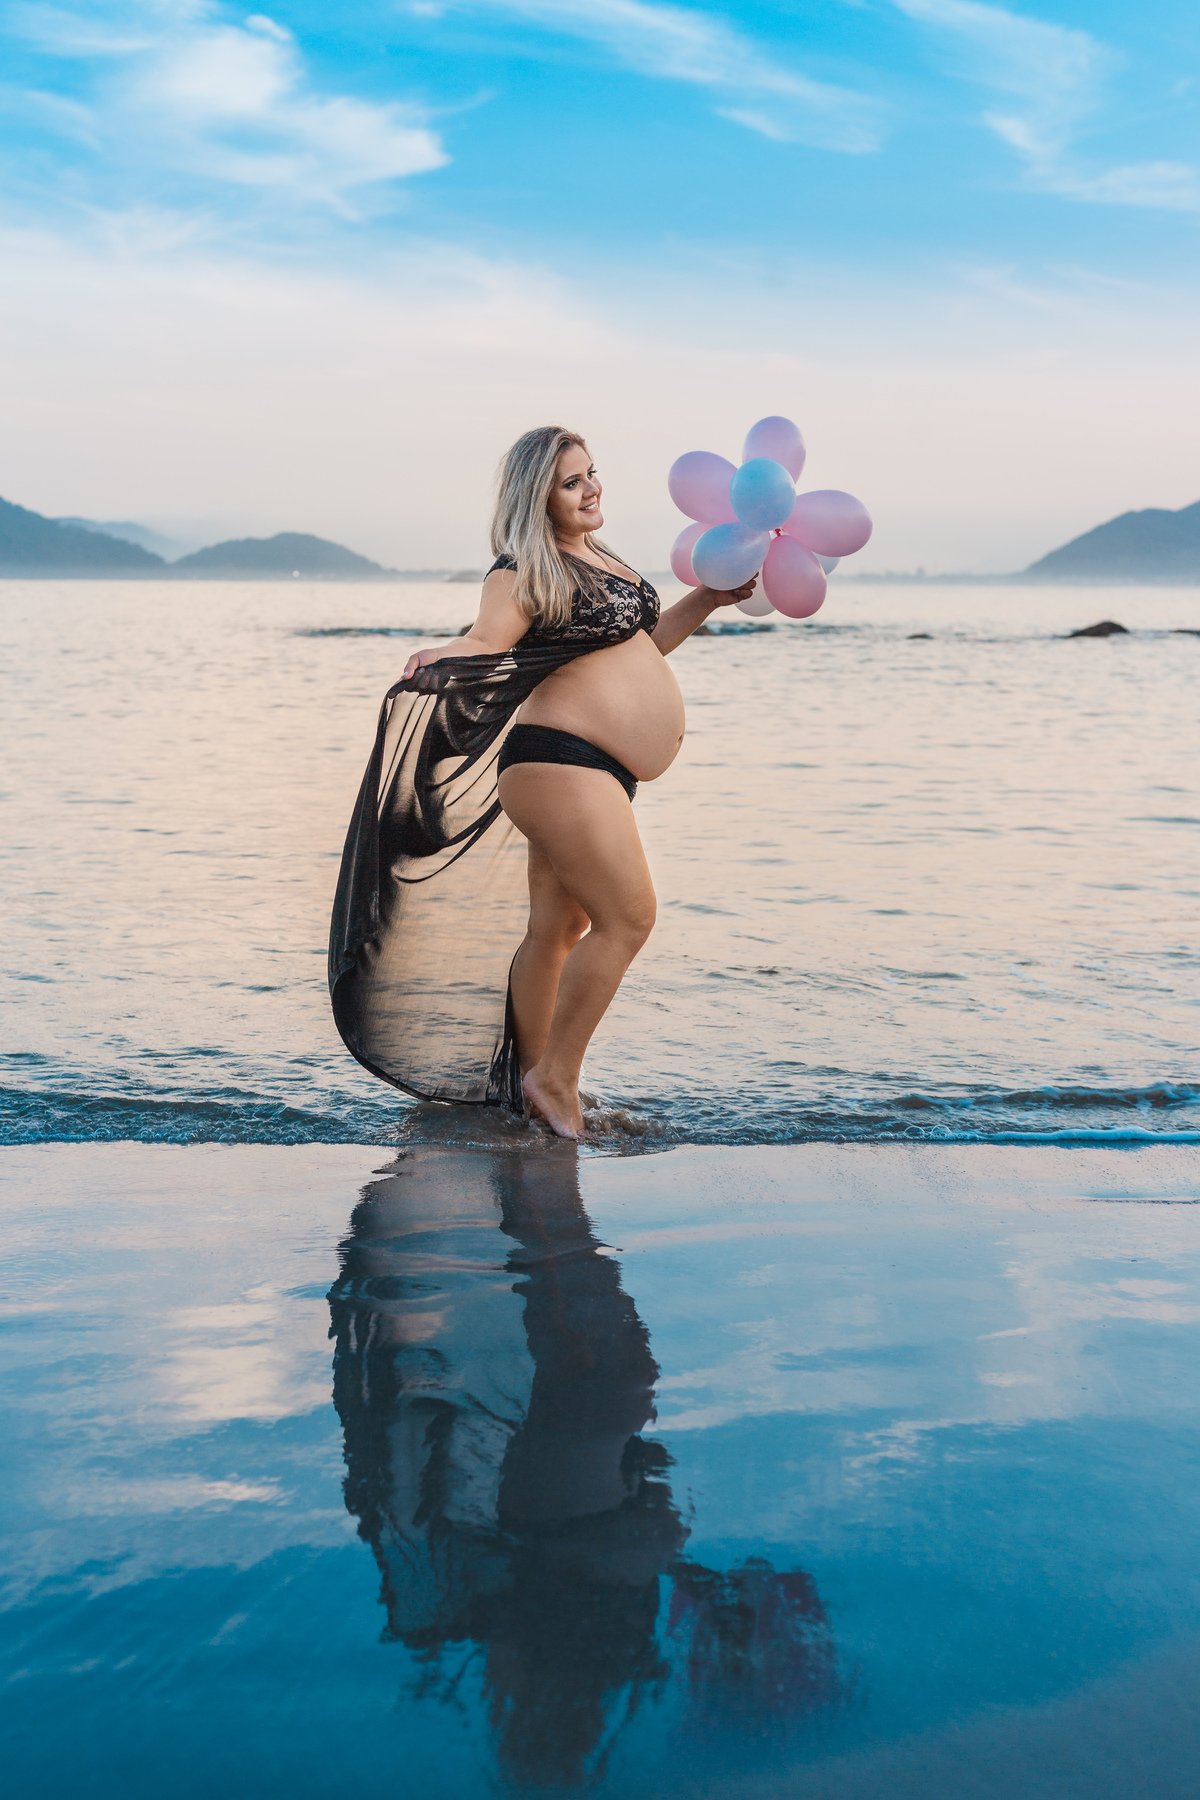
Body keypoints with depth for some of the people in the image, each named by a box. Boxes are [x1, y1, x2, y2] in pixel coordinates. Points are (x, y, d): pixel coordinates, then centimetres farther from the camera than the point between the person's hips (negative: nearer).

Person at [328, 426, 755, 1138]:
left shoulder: (599, 558, 18)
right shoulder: (524, 572, -9)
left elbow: (641, 643, 29)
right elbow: (486, 643, -22)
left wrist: (708, 599, 24)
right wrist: (437, 660, -41)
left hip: (601, 771, 9)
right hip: (560, 758, -9)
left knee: (560, 927, 13)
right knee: (628, 916, -13)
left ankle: (531, 1077, 22)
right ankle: (555, 1080, -4)